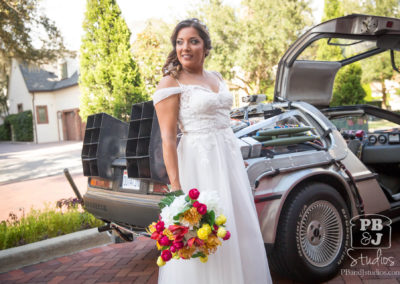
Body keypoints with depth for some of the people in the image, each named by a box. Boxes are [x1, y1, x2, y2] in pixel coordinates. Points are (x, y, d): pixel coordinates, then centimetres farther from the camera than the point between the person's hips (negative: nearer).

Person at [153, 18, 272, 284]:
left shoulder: (216, 77, 13)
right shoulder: (171, 84, -8)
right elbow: (168, 138, -14)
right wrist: (176, 187, -21)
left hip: (230, 157, 7)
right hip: (199, 163, -7)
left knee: (239, 225, 14)